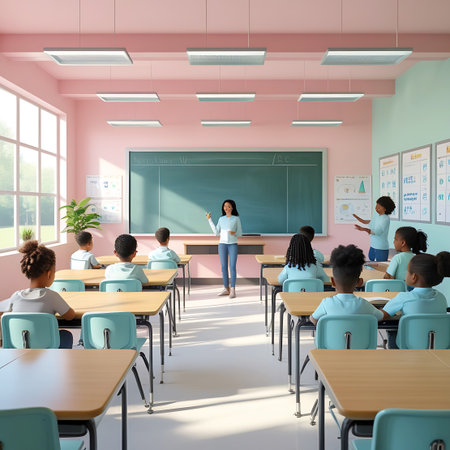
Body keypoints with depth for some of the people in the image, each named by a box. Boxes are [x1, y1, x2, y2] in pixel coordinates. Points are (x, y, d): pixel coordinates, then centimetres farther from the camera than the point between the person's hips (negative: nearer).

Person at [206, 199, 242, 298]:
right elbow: (216, 232, 5)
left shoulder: (236, 219, 2)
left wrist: (234, 233, -18)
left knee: (232, 266, -7)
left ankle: (233, 290, -5)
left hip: (233, 244, -3)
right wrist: (209, 220, 5)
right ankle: (226, 288, 13)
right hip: (222, 244, 3)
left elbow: (240, 233, 4)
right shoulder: (221, 219, 10)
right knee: (224, 266, 5)